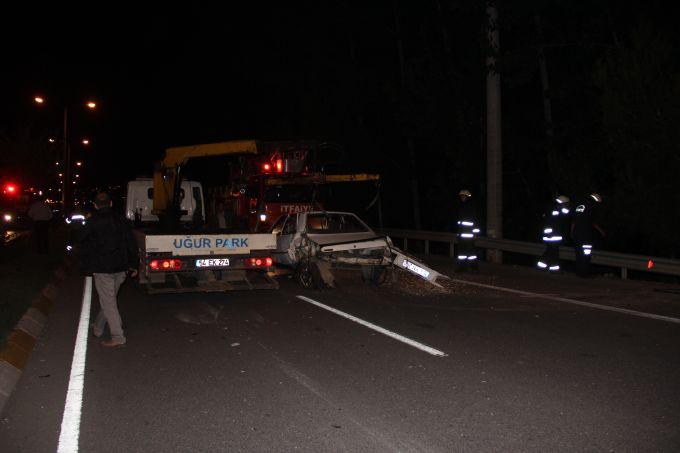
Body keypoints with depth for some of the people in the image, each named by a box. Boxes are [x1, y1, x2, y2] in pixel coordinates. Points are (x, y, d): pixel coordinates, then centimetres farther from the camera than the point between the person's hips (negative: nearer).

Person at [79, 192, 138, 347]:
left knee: (108, 303, -2)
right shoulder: (120, 220, 7)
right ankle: (98, 328, 34)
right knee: (109, 300, 19)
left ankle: (118, 337, -4)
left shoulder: (92, 222, -6)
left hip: (102, 269, -5)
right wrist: (133, 265, 14)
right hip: (120, 269, 6)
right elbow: (131, 244, 9)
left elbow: (84, 246, -3)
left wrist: (87, 267, 6)